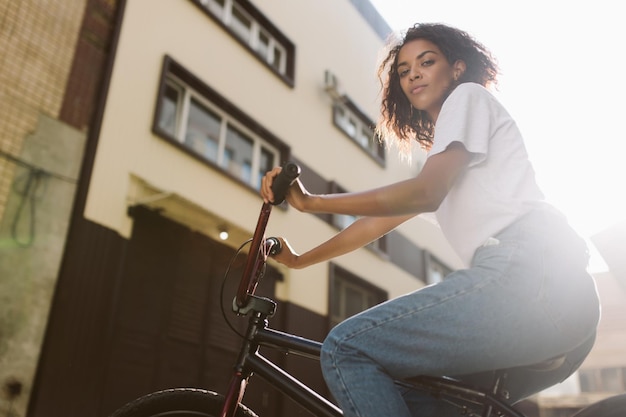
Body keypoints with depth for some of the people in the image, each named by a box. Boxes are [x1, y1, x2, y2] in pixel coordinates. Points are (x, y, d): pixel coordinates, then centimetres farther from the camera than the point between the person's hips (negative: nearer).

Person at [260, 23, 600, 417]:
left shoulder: (470, 96, 8)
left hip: (527, 270, -10)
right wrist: (300, 259, 30)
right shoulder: (442, 152, 32)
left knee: (345, 347, -13)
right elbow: (380, 220, 29)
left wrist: (311, 201, -8)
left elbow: (425, 193, -9)